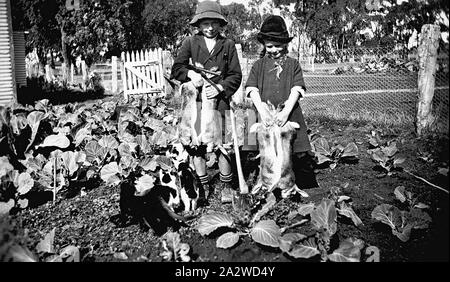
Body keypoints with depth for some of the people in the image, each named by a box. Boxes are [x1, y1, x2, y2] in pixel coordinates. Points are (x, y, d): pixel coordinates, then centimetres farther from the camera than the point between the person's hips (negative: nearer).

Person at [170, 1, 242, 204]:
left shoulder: (228, 45, 8)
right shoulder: (190, 42, 9)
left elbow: (236, 75, 6)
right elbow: (176, 69, 6)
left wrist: (220, 87, -9)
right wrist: (190, 73, -13)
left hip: (220, 99, -1)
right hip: (196, 98, 1)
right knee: (197, 144, 3)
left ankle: (226, 186, 15)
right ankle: (204, 186, 18)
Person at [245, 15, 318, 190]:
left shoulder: (293, 64, 7)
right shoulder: (258, 65, 8)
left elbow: (296, 90, -5)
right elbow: (252, 90, -4)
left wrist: (286, 112, -20)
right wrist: (263, 112, -19)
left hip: (289, 114, 0)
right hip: (265, 116, 1)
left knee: (302, 156, -1)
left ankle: (309, 189, 13)